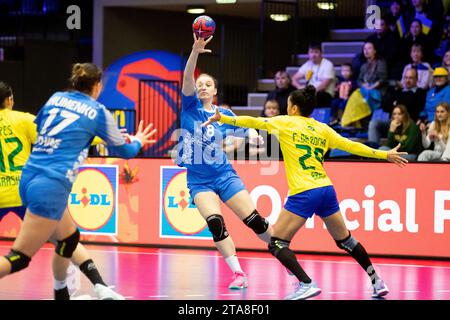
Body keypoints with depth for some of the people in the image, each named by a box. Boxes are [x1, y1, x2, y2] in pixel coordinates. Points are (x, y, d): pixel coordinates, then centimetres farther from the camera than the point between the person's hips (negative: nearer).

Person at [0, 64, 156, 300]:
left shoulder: (55, 98, 14)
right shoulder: (99, 112, 3)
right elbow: (125, 151, 16)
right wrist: (138, 141, 39)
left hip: (29, 177, 7)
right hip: (51, 186, -7)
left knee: (69, 238, 26)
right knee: (19, 258, -9)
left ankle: (61, 294, 35)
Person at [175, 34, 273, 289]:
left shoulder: (225, 114, 4)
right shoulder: (190, 107, -3)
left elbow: (246, 130, 15)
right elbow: (187, 78, -19)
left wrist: (252, 134, -10)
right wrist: (195, 51, -35)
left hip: (225, 175, 1)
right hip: (199, 181, -1)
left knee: (254, 220, -3)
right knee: (216, 223, -20)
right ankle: (239, 274, -14)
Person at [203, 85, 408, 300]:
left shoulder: (286, 123, 2)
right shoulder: (322, 129, 14)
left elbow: (253, 122, -2)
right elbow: (352, 146, 16)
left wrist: (222, 118, 4)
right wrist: (385, 155, 25)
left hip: (304, 194, -6)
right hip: (327, 190, 6)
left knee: (277, 243, -1)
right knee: (345, 240, 22)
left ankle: (307, 284, -17)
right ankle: (376, 281, 25)